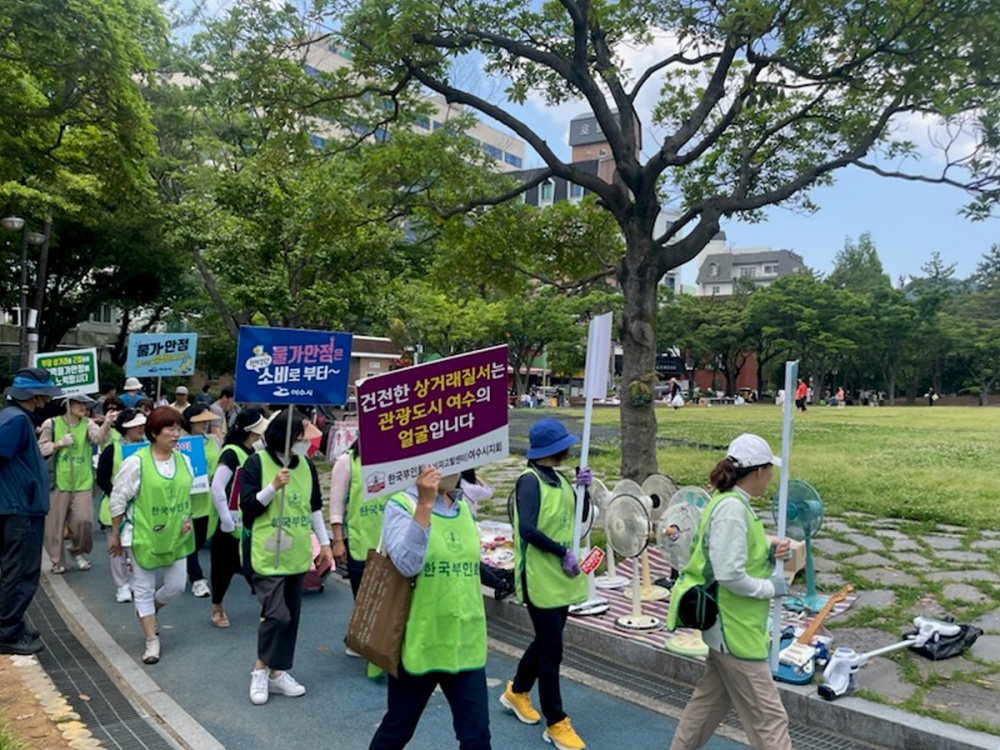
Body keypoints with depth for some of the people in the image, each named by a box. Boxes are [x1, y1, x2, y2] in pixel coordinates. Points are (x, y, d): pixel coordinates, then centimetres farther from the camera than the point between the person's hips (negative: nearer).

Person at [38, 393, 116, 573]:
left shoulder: (87, 424, 0)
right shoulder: (52, 423, -2)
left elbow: (99, 437, -21)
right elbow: (40, 449, 1)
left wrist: (107, 423, -40)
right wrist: (60, 444, -13)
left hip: (82, 483, 1)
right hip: (58, 482, 0)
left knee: (84, 521, -6)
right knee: (55, 524, 6)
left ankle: (79, 552, 22)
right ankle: (57, 560, 25)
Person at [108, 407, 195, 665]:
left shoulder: (183, 460, 0)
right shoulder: (136, 462, -15)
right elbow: (117, 501, -8)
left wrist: (186, 518, -2)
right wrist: (115, 535, -3)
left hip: (175, 535, 5)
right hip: (143, 535, -5)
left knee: (177, 585, 10)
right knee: (144, 588, 7)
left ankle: (147, 610, 40)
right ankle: (152, 640, 20)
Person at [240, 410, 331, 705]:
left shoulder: (306, 465, 4)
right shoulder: (256, 463, -10)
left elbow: (315, 507, 13)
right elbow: (247, 506, -12)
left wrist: (324, 542, 13)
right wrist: (274, 486, -26)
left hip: (296, 553, 6)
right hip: (267, 554, -6)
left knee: (291, 616, 11)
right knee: (276, 613, -10)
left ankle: (277, 672, 25)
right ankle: (261, 670, 14)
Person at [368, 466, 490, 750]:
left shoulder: (465, 507, 5)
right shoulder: (401, 504, -12)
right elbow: (407, 564, -27)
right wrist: (425, 504, -32)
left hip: (466, 645, 5)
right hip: (418, 643, -4)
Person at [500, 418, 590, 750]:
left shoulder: (560, 479, 7)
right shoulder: (530, 480, -19)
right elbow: (527, 529, -28)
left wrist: (582, 488, -6)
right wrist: (563, 553, -22)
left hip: (560, 577, 9)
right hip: (540, 579, -9)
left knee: (546, 642, 20)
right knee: (551, 650, 0)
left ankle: (517, 692, 41)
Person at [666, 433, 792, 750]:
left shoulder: (730, 502, 7)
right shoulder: (732, 508, -24)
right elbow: (729, 575, -27)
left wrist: (768, 554, 8)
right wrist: (770, 587, -14)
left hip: (729, 625, 10)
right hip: (734, 628, -10)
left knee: (711, 698, 23)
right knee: (768, 716, 2)